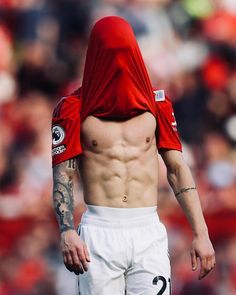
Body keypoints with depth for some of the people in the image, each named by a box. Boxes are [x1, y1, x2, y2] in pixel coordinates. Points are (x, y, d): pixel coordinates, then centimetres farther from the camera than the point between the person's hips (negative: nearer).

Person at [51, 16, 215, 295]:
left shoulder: (155, 103, 11)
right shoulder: (74, 108, 4)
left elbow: (177, 169, 11)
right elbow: (62, 175, 0)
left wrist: (200, 232, 3)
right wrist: (67, 231, -17)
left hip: (149, 232, 2)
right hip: (98, 232, -2)